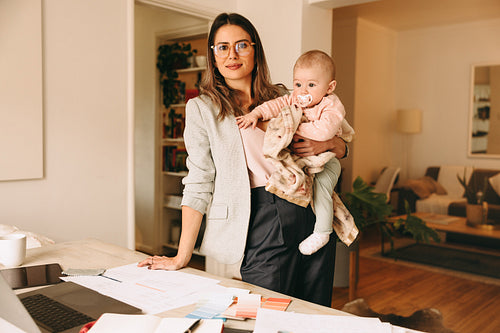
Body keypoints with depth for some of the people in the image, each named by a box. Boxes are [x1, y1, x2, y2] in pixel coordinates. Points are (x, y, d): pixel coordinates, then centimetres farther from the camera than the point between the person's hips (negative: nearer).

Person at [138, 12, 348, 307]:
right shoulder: (202, 108, 2)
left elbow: (341, 146, 18)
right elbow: (199, 184, -2)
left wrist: (326, 144, -6)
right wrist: (182, 257, -6)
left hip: (312, 216, 4)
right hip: (261, 224, -3)